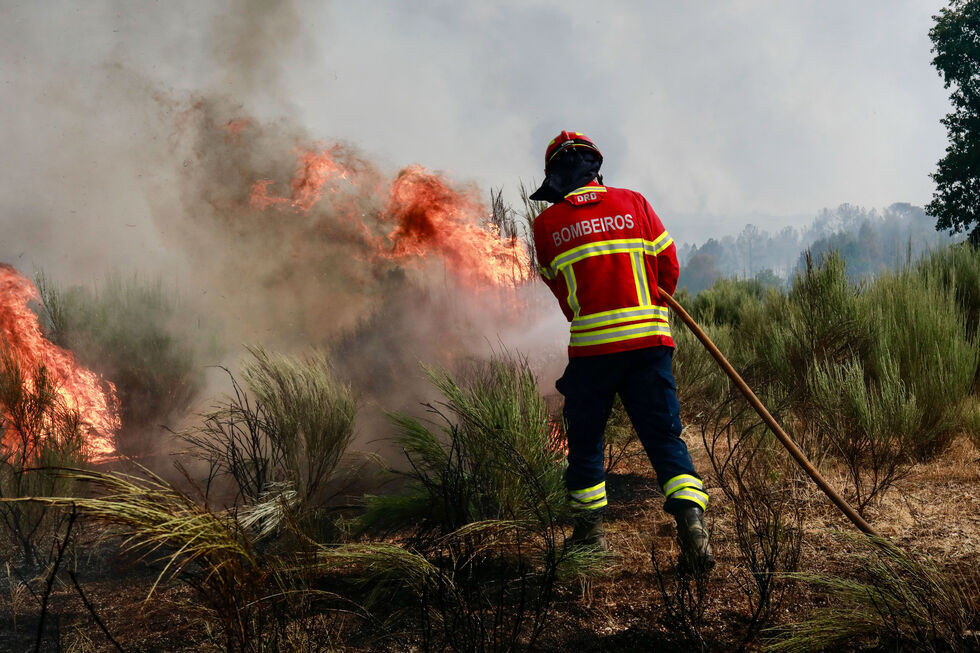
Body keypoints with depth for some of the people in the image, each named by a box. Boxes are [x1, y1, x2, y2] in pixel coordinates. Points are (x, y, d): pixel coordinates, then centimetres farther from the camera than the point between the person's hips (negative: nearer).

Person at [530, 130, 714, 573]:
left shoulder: (547, 224, 2)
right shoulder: (632, 203, 4)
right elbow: (668, 264, 9)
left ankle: (589, 529, 23)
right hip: (649, 340, 1)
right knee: (664, 435, 3)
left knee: (585, 439, 15)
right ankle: (691, 523, -11)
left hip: (590, 348, -1)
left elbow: (557, 286, 11)